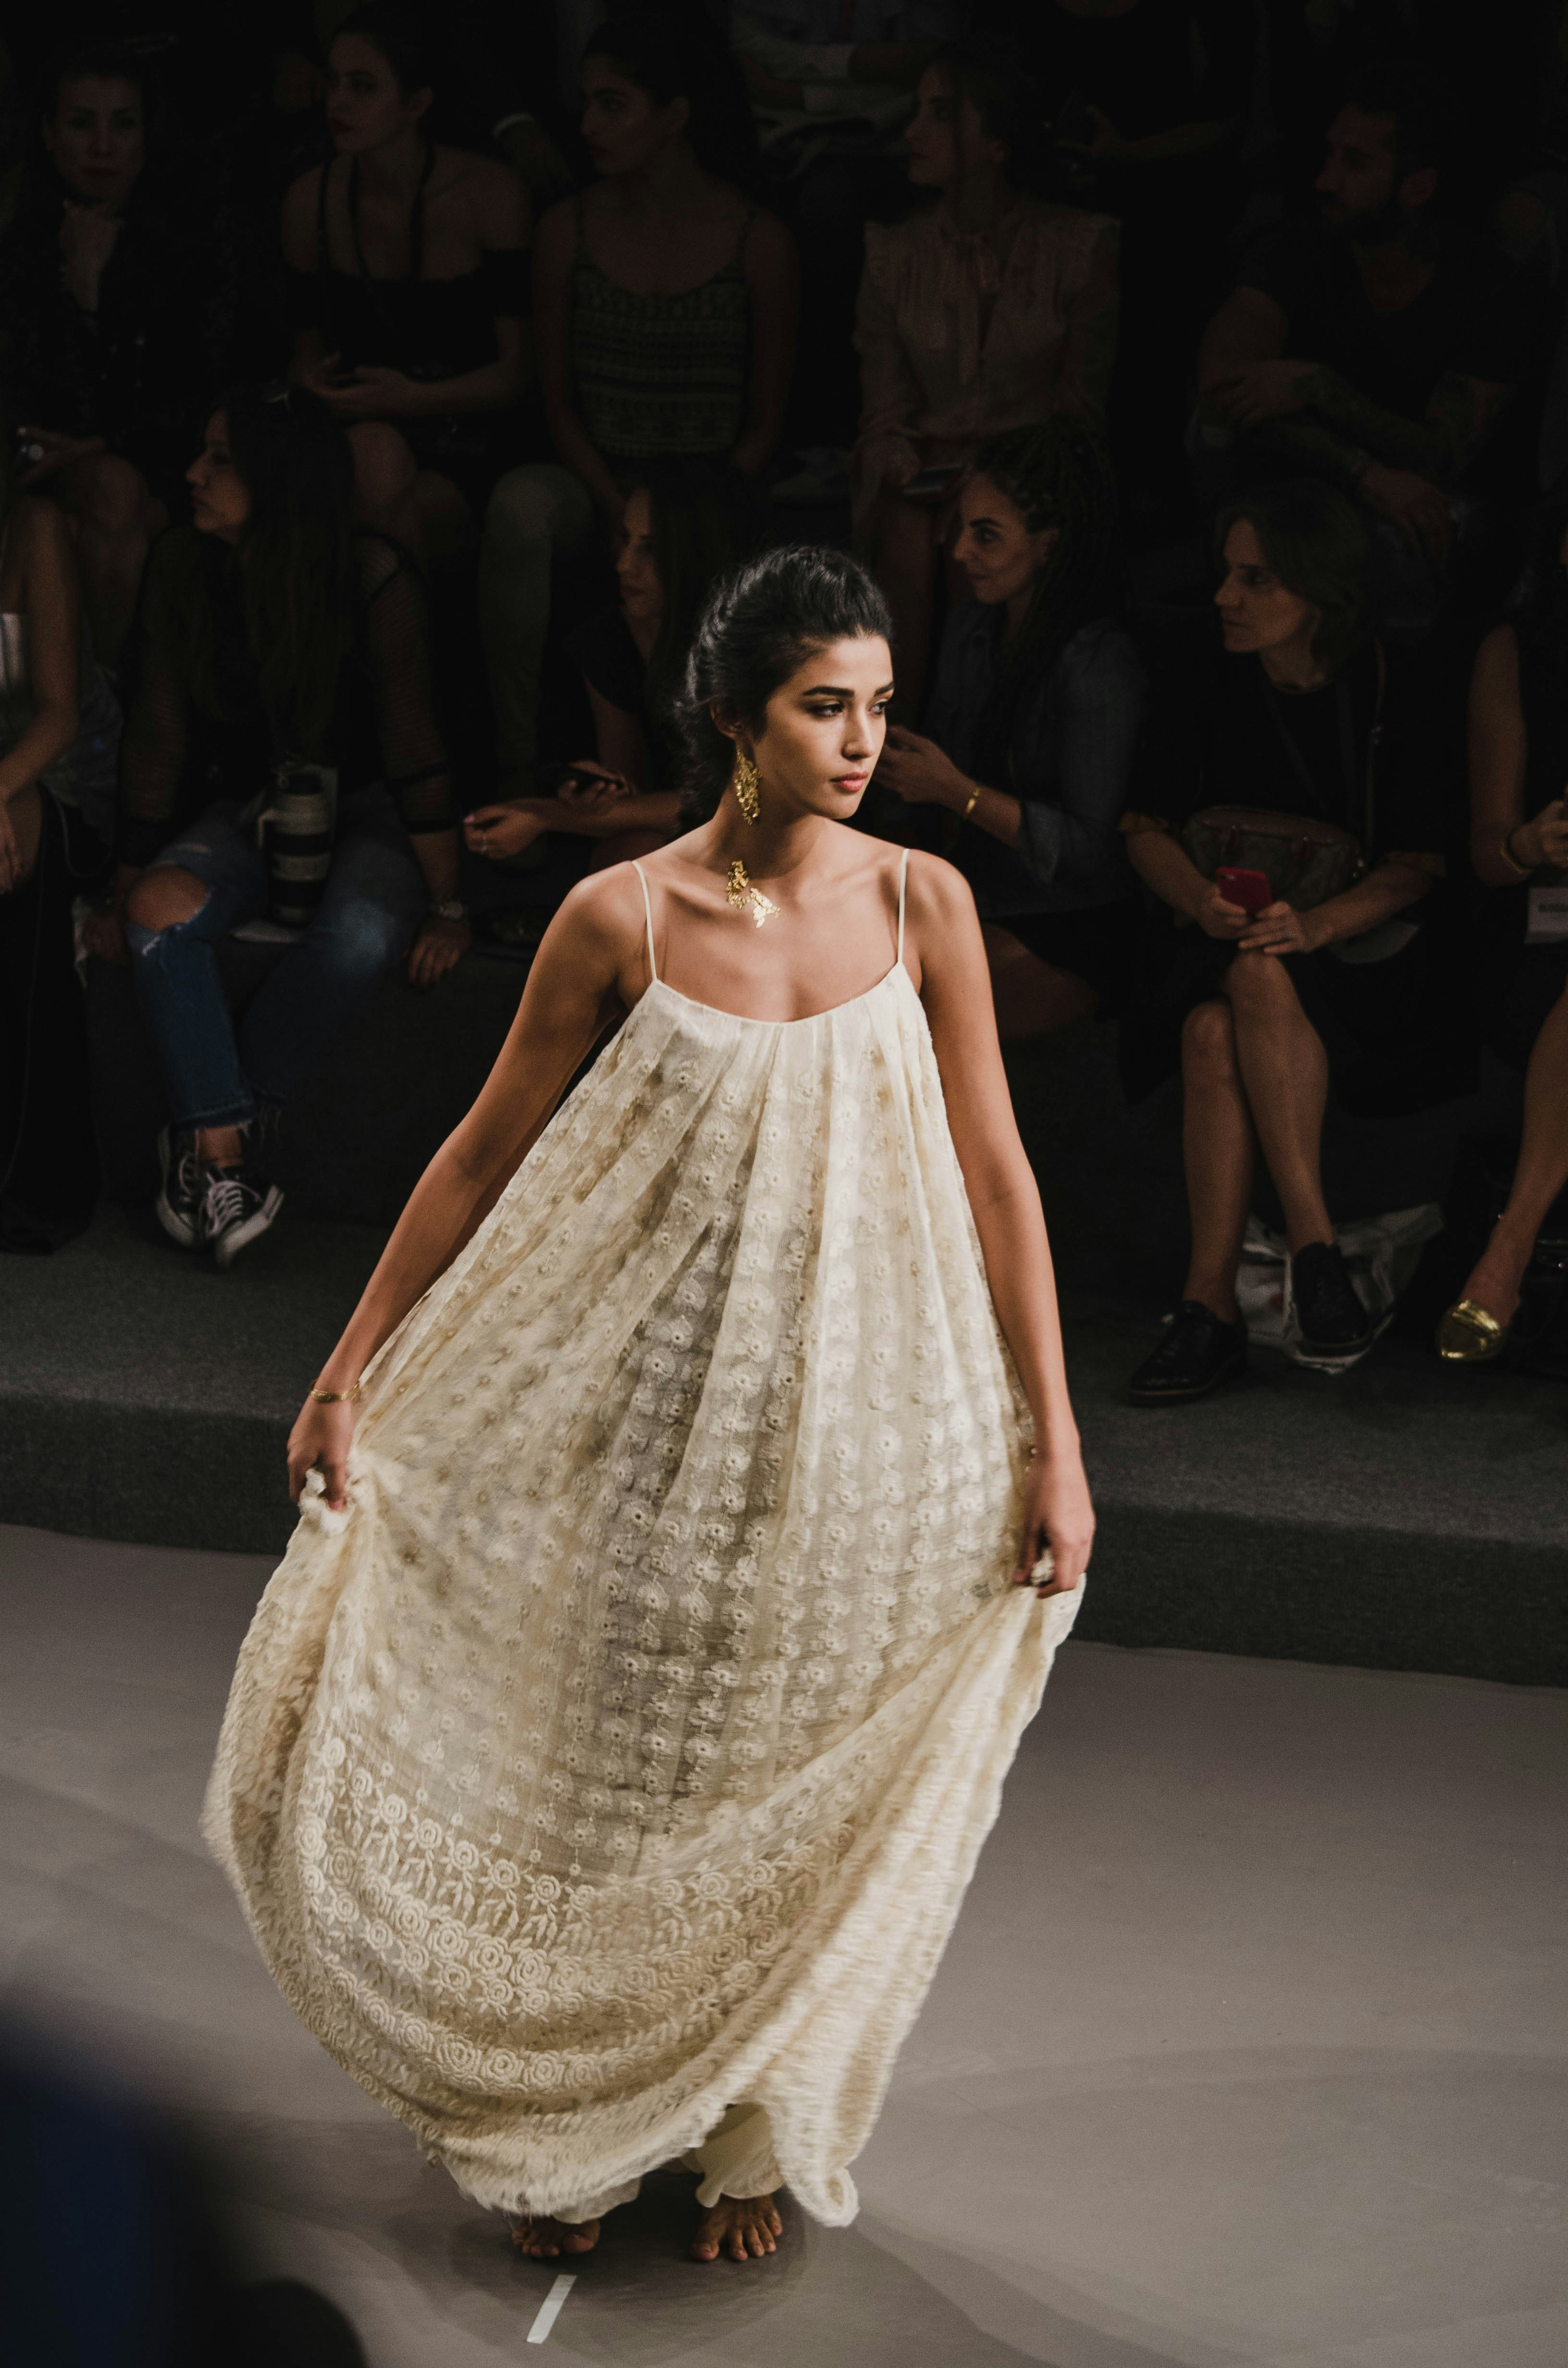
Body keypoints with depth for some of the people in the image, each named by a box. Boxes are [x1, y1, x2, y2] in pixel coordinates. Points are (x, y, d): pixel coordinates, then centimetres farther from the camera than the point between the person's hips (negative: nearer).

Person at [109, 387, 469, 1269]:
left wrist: (448, 906, -16)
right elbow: (160, 734, 1)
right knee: (163, 908, -30)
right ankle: (226, 1147, -24)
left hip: (366, 809, -3)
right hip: (250, 808, 3)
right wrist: (130, 877, -2)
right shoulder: (186, 567, -6)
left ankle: (210, 1125, -19)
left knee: (361, 934, -36)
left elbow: (413, 750, -15)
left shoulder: (374, 577, -17)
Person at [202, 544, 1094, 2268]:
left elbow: (995, 1175, -2)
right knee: (616, 1772, 11)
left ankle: (752, 2139, 33)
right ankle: (580, 2127, 33)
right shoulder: (622, 919, -10)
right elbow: (483, 1156, 0)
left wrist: (1052, 1443, -4)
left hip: (867, 1413, 1)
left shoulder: (921, 906, -6)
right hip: (665, 1407, -1)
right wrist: (351, 1373, 1)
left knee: (800, 1794, 12)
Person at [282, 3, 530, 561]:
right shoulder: (311, 200, 0)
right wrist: (314, 384, -14)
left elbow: (517, 368, -9)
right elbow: (307, 343, 11)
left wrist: (416, 399, -23)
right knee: (376, 455, -36)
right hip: (361, 427, 2)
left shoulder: (489, 192, -10)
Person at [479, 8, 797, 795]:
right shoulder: (568, 230, 3)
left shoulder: (757, 241, -2)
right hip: (596, 480, 1)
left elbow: (766, 419, 3)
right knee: (518, 504, -34)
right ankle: (518, 768, -33)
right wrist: (621, 511, -8)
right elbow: (558, 399, 7)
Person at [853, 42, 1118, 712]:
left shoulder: (1081, 247, 2)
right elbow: (885, 409, 9)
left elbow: (1081, 406, 2)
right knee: (908, 539, -27)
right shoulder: (894, 252, 10)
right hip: (926, 472, 2)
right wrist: (906, 472, -13)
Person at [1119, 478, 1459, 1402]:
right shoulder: (1206, 695, 4)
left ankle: (1212, 1299, -38)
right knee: (1213, 1031, -34)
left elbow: (1424, 863, -7)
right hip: (1234, 942, 3)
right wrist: (1203, 900, -11)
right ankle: (1317, 1251, -33)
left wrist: (1317, 924, -25)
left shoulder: (1401, 688, -5)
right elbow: (1147, 830, 11)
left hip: (1371, 959, -3)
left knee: (1260, 979, -36)